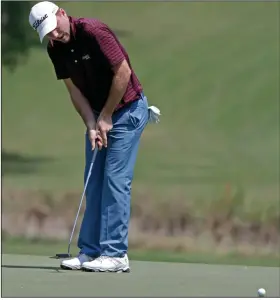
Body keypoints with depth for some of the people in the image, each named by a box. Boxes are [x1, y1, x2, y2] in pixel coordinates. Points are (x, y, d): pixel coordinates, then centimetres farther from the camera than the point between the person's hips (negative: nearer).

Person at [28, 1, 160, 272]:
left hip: (127, 109, -8)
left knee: (116, 180, -10)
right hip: (98, 115, 8)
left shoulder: (93, 32, -24)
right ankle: (90, 251, 10)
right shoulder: (56, 50, -2)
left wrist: (106, 118, -15)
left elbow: (123, 72, -22)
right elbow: (74, 90, 1)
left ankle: (115, 254, -9)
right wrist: (91, 125, -12)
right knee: (94, 183, 7)